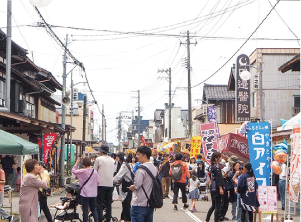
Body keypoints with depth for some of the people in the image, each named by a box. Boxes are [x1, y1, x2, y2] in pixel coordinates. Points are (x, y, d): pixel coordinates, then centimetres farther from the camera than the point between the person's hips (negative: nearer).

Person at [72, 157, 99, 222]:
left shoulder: (82, 171, -10)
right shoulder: (95, 172, -1)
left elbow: (73, 171, 2)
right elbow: (98, 182, 5)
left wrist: (76, 163, 8)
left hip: (85, 194, -4)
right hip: (93, 194, 4)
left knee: (85, 210, 4)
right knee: (93, 209, 13)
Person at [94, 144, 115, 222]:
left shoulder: (99, 159, -6)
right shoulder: (112, 160, 11)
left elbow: (95, 171, 0)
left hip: (101, 183, -5)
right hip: (110, 184, 5)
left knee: (99, 203, -1)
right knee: (108, 203, 10)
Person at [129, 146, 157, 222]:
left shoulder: (141, 168, -17)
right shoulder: (154, 168, 10)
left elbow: (136, 185, -20)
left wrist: (131, 188, 2)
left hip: (140, 205, -8)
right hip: (150, 204, 8)